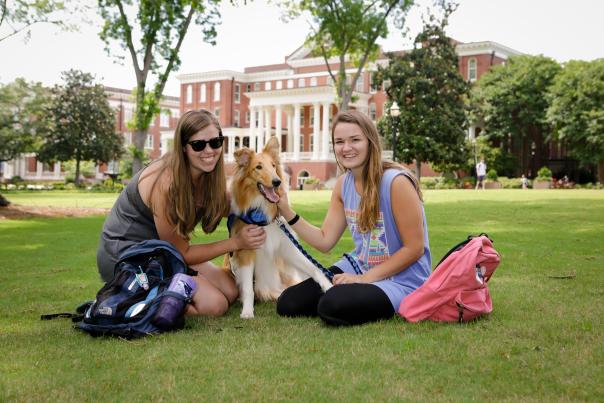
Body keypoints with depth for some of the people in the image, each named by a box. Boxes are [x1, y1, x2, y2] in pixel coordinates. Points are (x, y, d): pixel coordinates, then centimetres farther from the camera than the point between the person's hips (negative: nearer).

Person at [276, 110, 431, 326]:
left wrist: (364, 278, -18)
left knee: (334, 307, -31)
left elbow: (414, 248, -18)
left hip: (401, 279, -6)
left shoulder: (396, 182, -21)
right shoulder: (343, 184, 1)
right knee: (288, 303, -3)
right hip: (357, 267, 7)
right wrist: (286, 211, -8)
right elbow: (325, 241, 2)